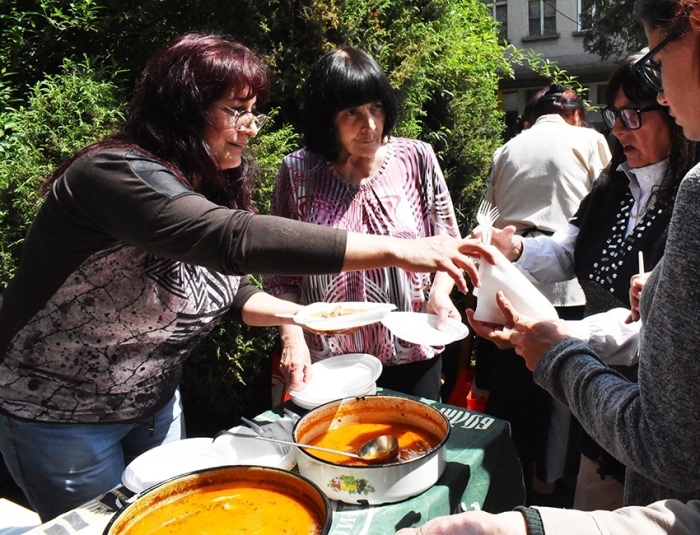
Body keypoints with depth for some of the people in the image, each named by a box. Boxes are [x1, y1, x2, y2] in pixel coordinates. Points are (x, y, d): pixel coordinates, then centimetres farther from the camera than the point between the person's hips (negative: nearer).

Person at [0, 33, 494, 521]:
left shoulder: (208, 186, -1)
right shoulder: (117, 174, -29)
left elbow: (219, 283, 6)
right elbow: (234, 240, -44)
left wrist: (297, 313, -11)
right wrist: (396, 250, -46)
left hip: (155, 404, 7)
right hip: (60, 414, -7)